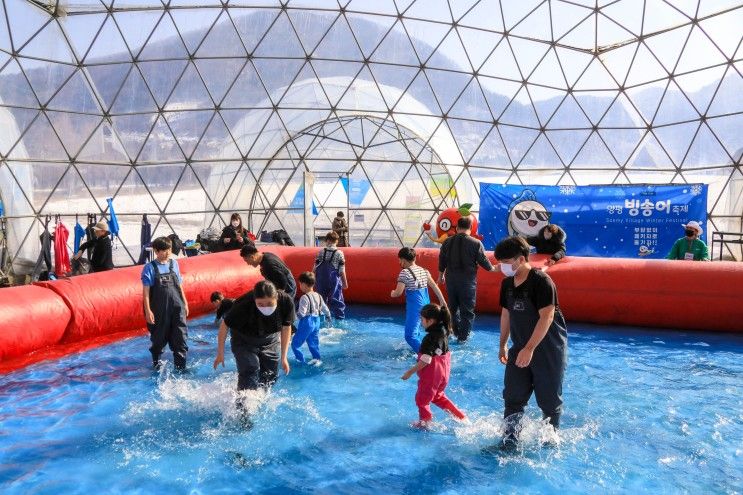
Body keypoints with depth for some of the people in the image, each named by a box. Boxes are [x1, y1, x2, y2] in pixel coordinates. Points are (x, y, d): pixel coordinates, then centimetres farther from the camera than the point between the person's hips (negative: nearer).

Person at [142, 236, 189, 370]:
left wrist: (185, 303, 14)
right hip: (159, 310, -3)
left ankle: (180, 367, 8)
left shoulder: (174, 264, 6)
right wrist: (148, 310, -13)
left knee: (180, 339, 1)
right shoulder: (150, 267, -6)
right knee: (159, 339, 11)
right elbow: (146, 290, -8)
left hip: (177, 308, 3)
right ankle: (156, 363, 32)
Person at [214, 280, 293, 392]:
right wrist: (220, 353, -8)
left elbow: (286, 328, -10)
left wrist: (283, 357, -2)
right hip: (244, 341, -3)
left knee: (270, 376, 5)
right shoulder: (243, 305, -36)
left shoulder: (286, 302, -29)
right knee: (249, 375, -17)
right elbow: (225, 325, -18)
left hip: (271, 341, 3)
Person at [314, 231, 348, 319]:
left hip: (321, 280, 3)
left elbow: (315, 267, 2)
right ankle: (340, 318, 2)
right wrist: (345, 282, 3)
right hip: (334, 280, -2)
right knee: (336, 301, 3)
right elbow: (342, 270, -5)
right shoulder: (339, 253, -6)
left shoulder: (321, 252, 0)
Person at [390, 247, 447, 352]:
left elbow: (398, 292, -16)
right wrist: (442, 301, 18)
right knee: (416, 331, 29)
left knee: (410, 335, -9)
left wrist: (392, 293, 6)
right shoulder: (424, 271, 9)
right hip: (426, 304, 8)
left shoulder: (404, 273, -12)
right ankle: (418, 349, 40)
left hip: (414, 306, -8)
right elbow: (435, 286, 11)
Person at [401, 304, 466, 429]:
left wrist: (410, 372, -20)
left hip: (431, 374, -9)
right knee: (438, 396, 28)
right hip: (442, 372, 9)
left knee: (421, 399, 13)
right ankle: (460, 416, 30)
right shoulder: (443, 331, -3)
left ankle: (425, 422, 29)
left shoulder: (430, 337, -28)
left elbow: (425, 361, -27)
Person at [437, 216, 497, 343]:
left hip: (451, 280, 4)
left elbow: (442, 261, 7)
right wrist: (492, 268, 14)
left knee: (453, 307, 19)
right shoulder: (476, 243, -13)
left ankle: (455, 332, 28)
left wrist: (441, 275, 22)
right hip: (468, 281, -4)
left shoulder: (447, 242, -1)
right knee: (467, 310, 7)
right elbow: (483, 261, -7)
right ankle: (463, 337, 12)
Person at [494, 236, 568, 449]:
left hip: (548, 349, -6)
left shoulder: (541, 281, -20)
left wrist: (529, 349, -26)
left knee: (549, 399, 9)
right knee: (513, 395, 3)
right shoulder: (507, 283, 3)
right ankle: (509, 440, 11)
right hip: (520, 348, 6)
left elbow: (546, 317, -24)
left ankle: (551, 438, 31)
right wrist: (503, 345, 17)